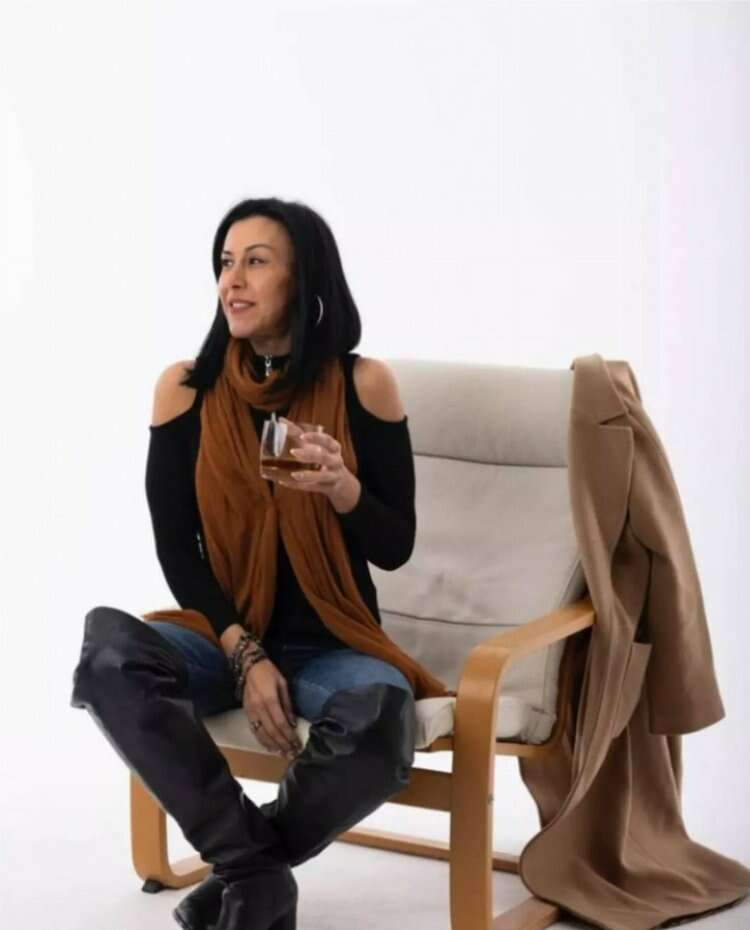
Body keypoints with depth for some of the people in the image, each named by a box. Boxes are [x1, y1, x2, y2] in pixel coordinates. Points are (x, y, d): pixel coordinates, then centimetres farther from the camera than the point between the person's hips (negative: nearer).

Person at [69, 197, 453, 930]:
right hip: (223, 635, 1)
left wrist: (341, 487, -23)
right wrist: (245, 655, -15)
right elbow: (175, 546, -1)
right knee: (108, 653, -32)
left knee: (379, 727, -36)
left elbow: (396, 548, -1)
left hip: (332, 644, -1)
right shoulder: (186, 387, 0)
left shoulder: (362, 384, -4)